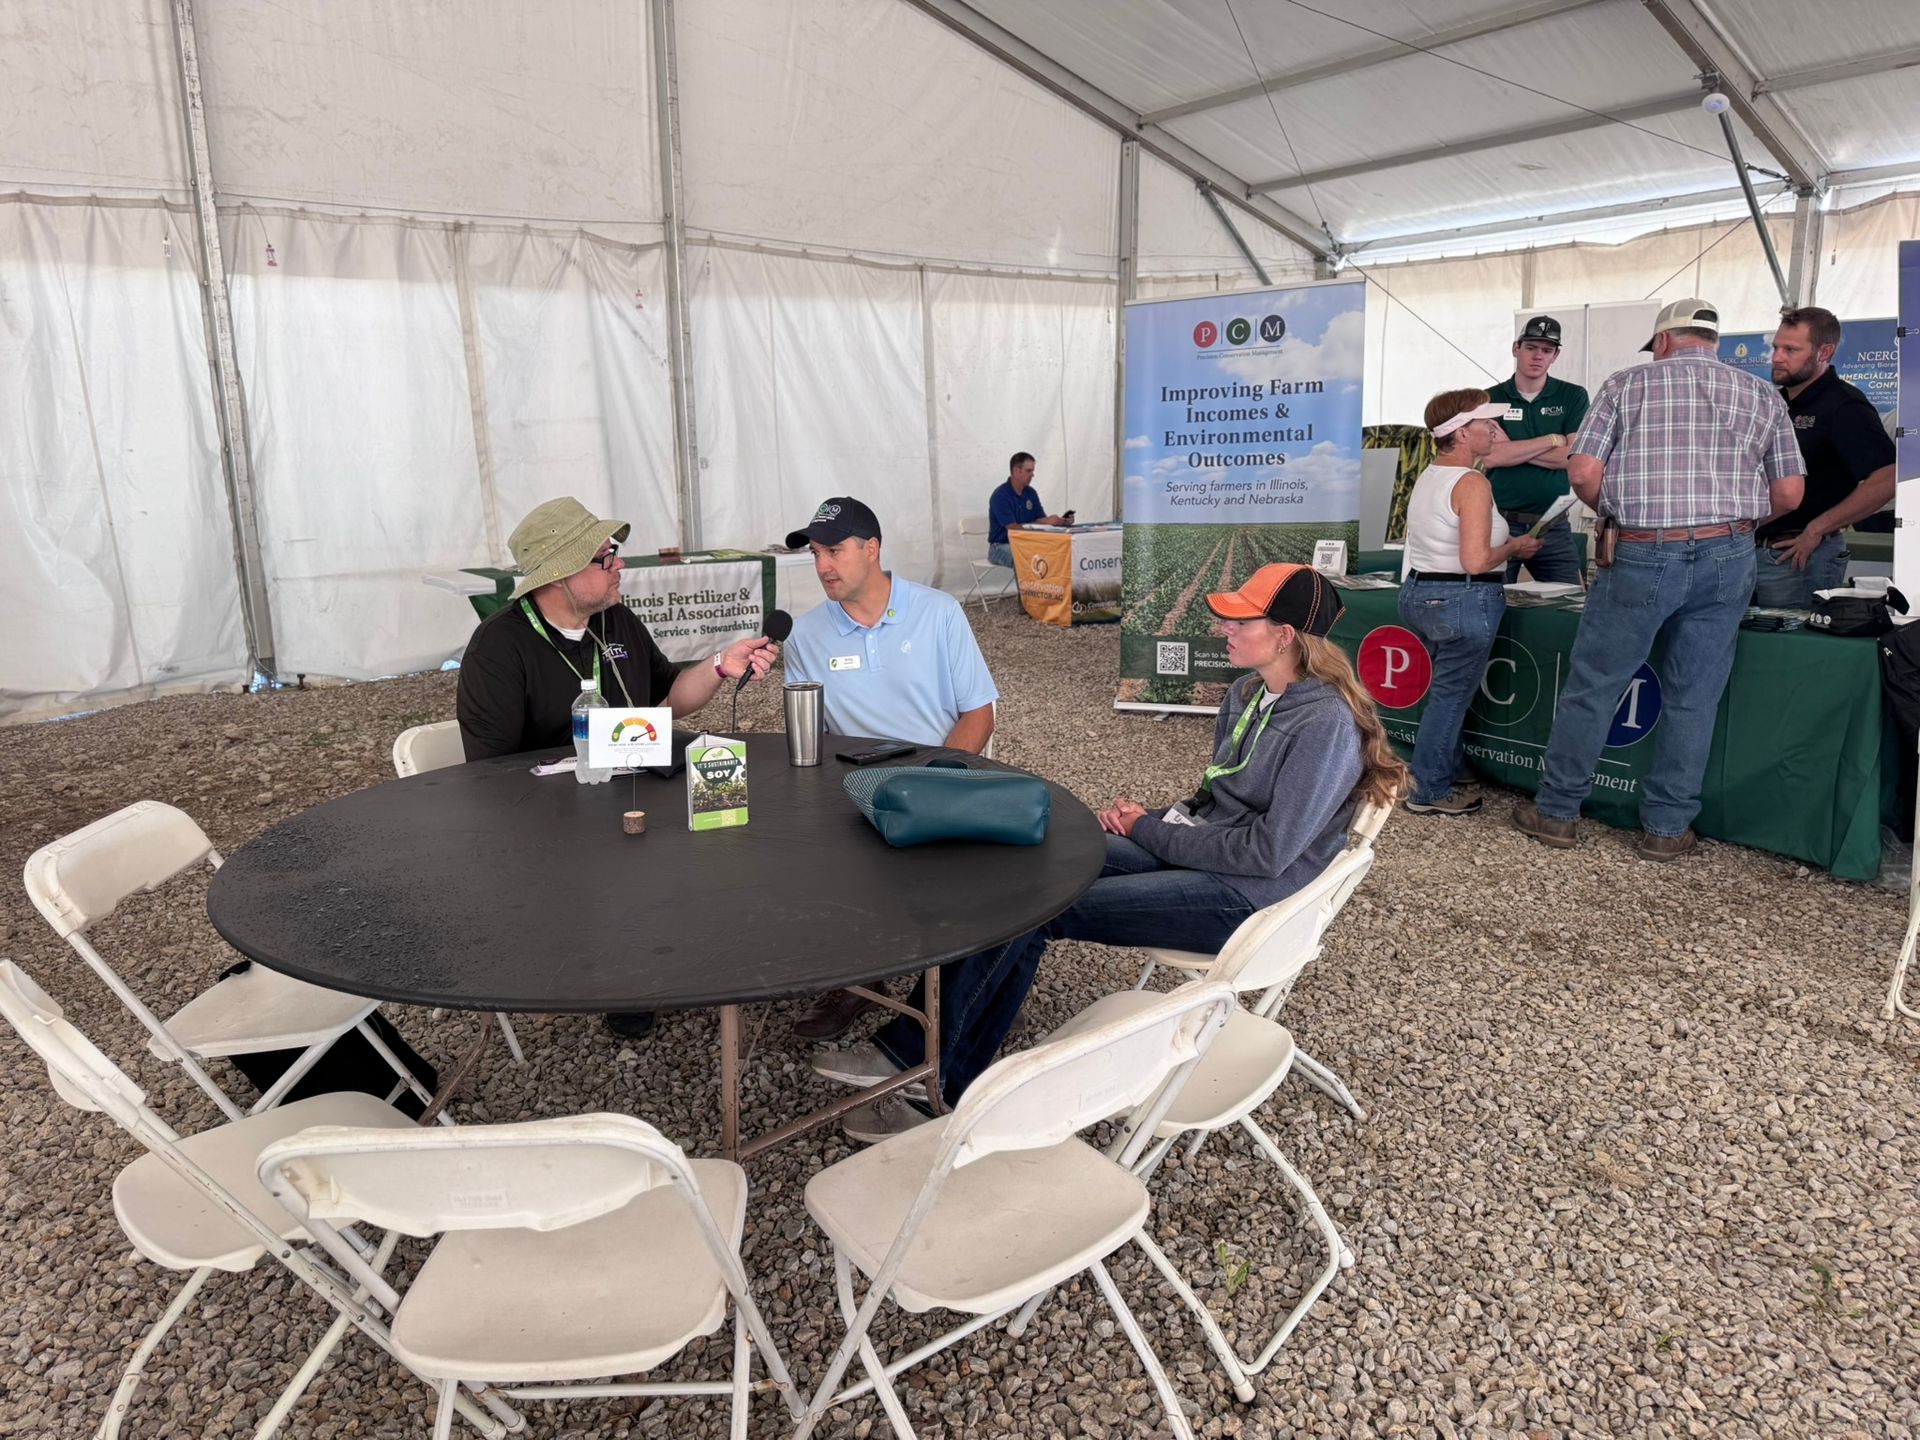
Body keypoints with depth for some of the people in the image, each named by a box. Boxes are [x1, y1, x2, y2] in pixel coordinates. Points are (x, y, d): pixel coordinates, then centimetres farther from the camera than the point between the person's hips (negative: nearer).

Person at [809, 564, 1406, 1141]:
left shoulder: (1326, 724, -17)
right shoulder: (1247, 695, 11)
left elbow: (1268, 852, -20)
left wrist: (1150, 831, -12)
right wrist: (1157, 817, 0)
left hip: (1248, 896, -8)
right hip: (1197, 852, 9)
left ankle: (934, 1085, -9)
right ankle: (906, 1045, -16)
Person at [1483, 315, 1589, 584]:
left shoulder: (1573, 397, 6)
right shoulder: (1490, 399, 3)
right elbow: (1491, 456, -12)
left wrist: (1512, 449, -11)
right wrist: (1553, 440, -7)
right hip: (1499, 523, -1)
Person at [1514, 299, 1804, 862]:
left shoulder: (1627, 384, 4)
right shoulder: (1761, 394, 12)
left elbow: (1583, 472, -5)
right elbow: (1789, 492, 9)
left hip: (1644, 555, -3)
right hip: (1728, 557, 3)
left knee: (1593, 685, 6)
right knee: (1693, 698, 8)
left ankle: (1556, 811, 13)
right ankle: (1667, 827, 15)